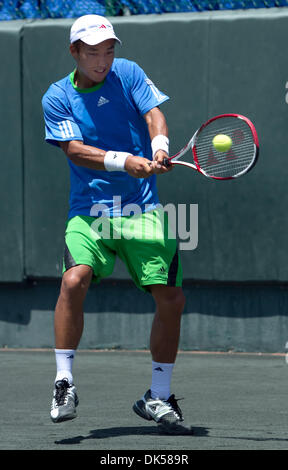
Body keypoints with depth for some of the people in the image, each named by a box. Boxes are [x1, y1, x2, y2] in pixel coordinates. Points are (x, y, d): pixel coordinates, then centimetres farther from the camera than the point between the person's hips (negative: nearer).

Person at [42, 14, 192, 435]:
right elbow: (76, 150, -10)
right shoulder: (57, 97, 1)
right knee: (75, 279, -27)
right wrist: (124, 161, -25)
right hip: (89, 210, -2)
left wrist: (159, 143, -26)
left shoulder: (128, 73, 6)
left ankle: (158, 398, 13)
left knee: (171, 298, -4)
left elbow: (154, 113, -3)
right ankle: (64, 384, -15)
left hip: (143, 208, 2)